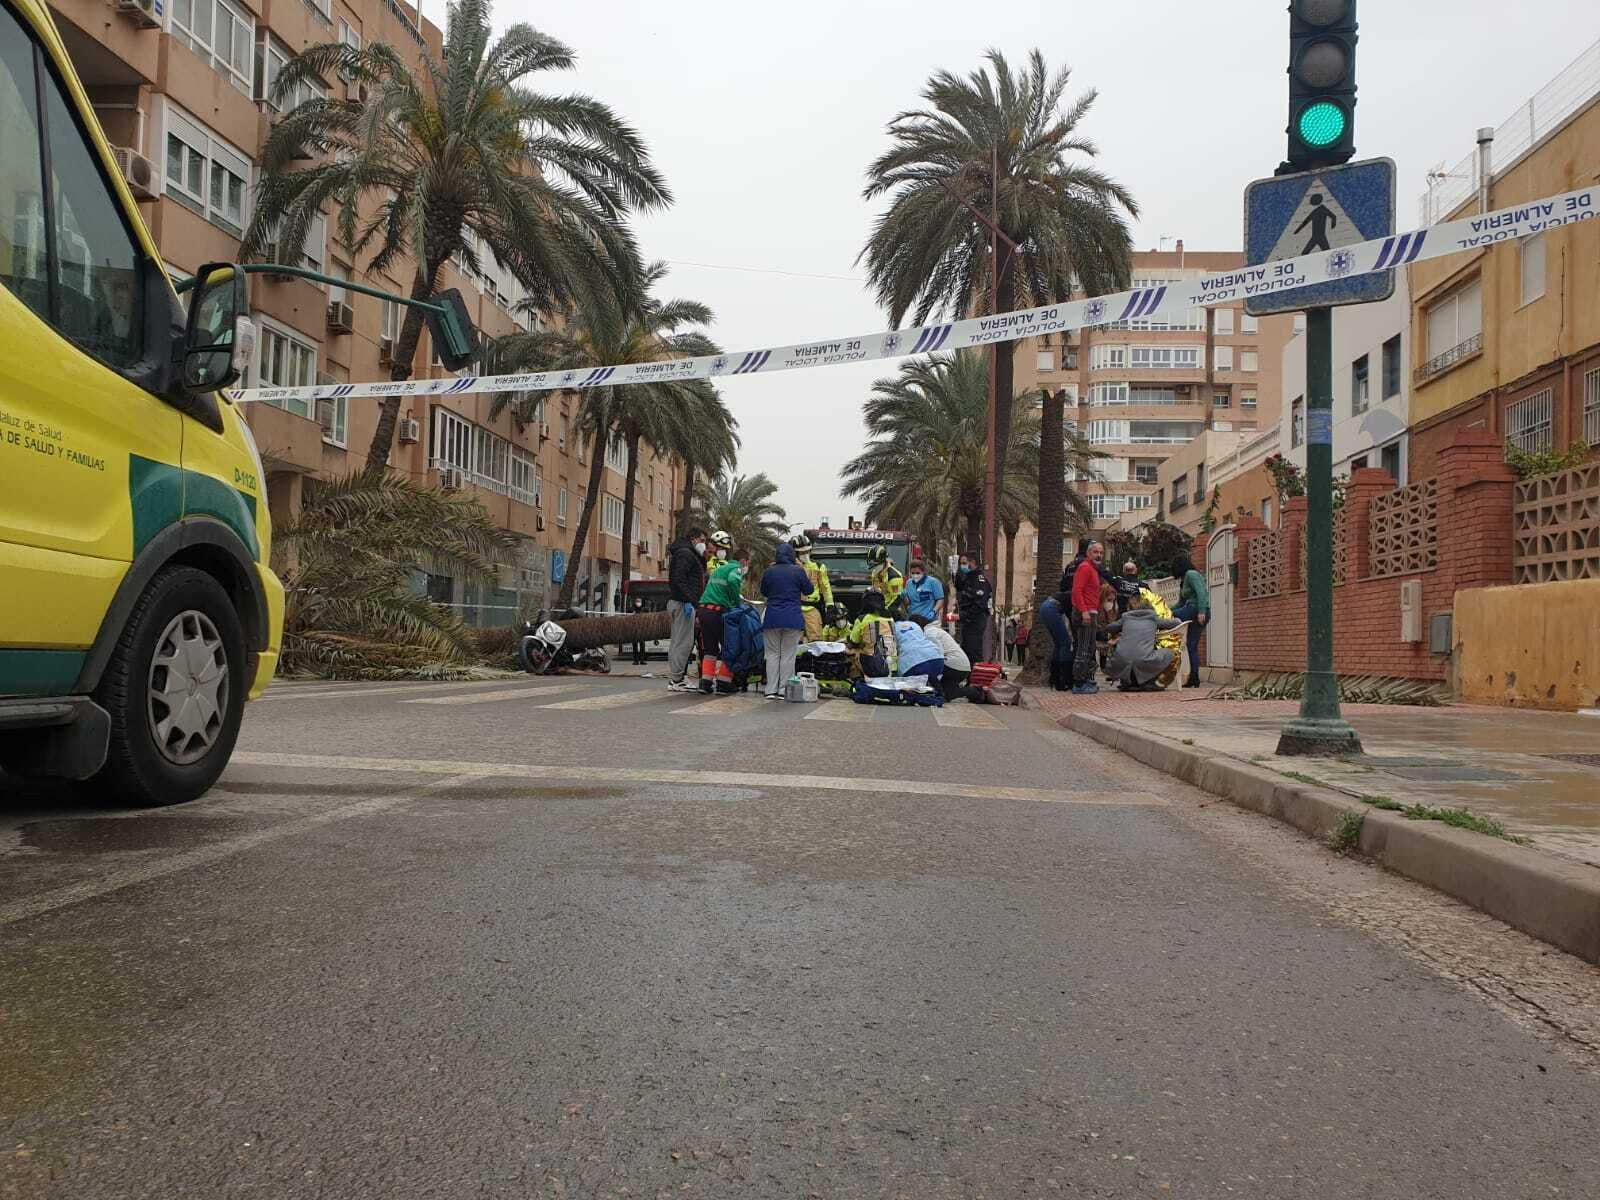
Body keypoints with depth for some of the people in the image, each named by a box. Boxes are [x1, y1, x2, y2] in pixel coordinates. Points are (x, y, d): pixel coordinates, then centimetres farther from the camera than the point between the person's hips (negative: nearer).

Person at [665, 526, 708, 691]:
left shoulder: (691, 555, 24)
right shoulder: (685, 554, -9)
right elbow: (679, 578, -21)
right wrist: (687, 601, -24)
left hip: (680, 602, 11)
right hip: (683, 603, -11)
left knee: (678, 641, 12)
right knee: (684, 642, -10)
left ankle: (674, 678, 16)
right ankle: (675, 679, -10)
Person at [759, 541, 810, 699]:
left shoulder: (768, 572, 2)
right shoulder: (798, 571, -5)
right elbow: (808, 590, 6)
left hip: (772, 619, 2)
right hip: (793, 619, -2)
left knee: (772, 654, 8)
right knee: (788, 655, 4)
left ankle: (771, 690, 4)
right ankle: (784, 690, 2)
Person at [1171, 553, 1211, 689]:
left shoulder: (1191, 574, -5)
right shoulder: (1184, 581, 24)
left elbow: (1201, 593, -19)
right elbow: (1181, 603, 27)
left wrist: (1201, 611, -27)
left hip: (1199, 611, -10)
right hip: (1195, 614, 10)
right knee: (1192, 646, 7)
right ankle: (1194, 679, 6)